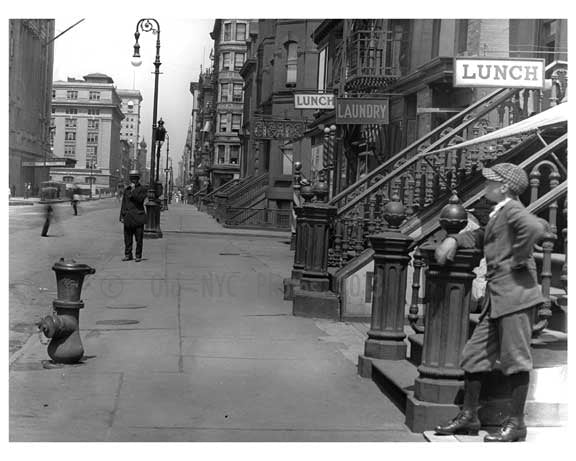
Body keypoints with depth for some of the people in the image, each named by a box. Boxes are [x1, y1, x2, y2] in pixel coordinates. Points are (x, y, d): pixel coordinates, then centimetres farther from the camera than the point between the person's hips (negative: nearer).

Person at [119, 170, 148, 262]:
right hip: (128, 218, 4)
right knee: (127, 238, 6)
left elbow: (140, 199, -15)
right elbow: (123, 204, 15)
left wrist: (133, 190, -14)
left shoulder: (142, 189, 3)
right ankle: (128, 255, 14)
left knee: (139, 239, -2)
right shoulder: (126, 190, 15)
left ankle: (138, 256, 5)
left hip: (138, 217, -4)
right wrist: (122, 216, 9)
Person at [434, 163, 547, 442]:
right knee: (475, 355, 11)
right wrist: (453, 240, 12)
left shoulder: (512, 209, -9)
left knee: (515, 358, -3)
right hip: (496, 298, 10)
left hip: (515, 293, -10)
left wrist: (518, 259, -19)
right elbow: (480, 237, 29)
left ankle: (516, 423, 7)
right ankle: (468, 416, 20)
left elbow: (535, 227, -28)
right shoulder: (498, 214, 21)